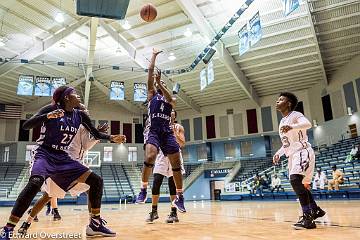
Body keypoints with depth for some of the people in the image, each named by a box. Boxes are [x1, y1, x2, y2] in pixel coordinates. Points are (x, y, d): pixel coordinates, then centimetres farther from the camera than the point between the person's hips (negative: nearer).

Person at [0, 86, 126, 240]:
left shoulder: (80, 115, 6)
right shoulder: (52, 109, -9)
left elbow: (96, 134, 15)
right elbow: (26, 125, -16)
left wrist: (112, 138, -2)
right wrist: (48, 116, -31)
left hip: (62, 158, 6)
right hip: (44, 154, -6)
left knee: (97, 181, -4)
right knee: (36, 182, -37)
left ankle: (95, 224, 6)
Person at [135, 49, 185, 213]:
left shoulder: (171, 99, 21)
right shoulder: (152, 94, 17)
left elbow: (170, 99, -6)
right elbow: (150, 71, 13)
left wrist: (160, 83, -8)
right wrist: (154, 56, 20)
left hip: (167, 131, 2)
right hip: (153, 130, -2)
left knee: (176, 163, -4)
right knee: (149, 157, -27)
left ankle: (179, 197, 6)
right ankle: (143, 190, -10)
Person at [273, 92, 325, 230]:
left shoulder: (295, 115, -9)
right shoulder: (282, 122, 17)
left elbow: (307, 124, -33)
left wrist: (291, 127, -51)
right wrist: (278, 153, 14)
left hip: (303, 152, -10)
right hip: (293, 155, 10)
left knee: (295, 180, -26)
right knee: (299, 184, 15)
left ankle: (307, 217, -24)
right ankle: (316, 210, 33)